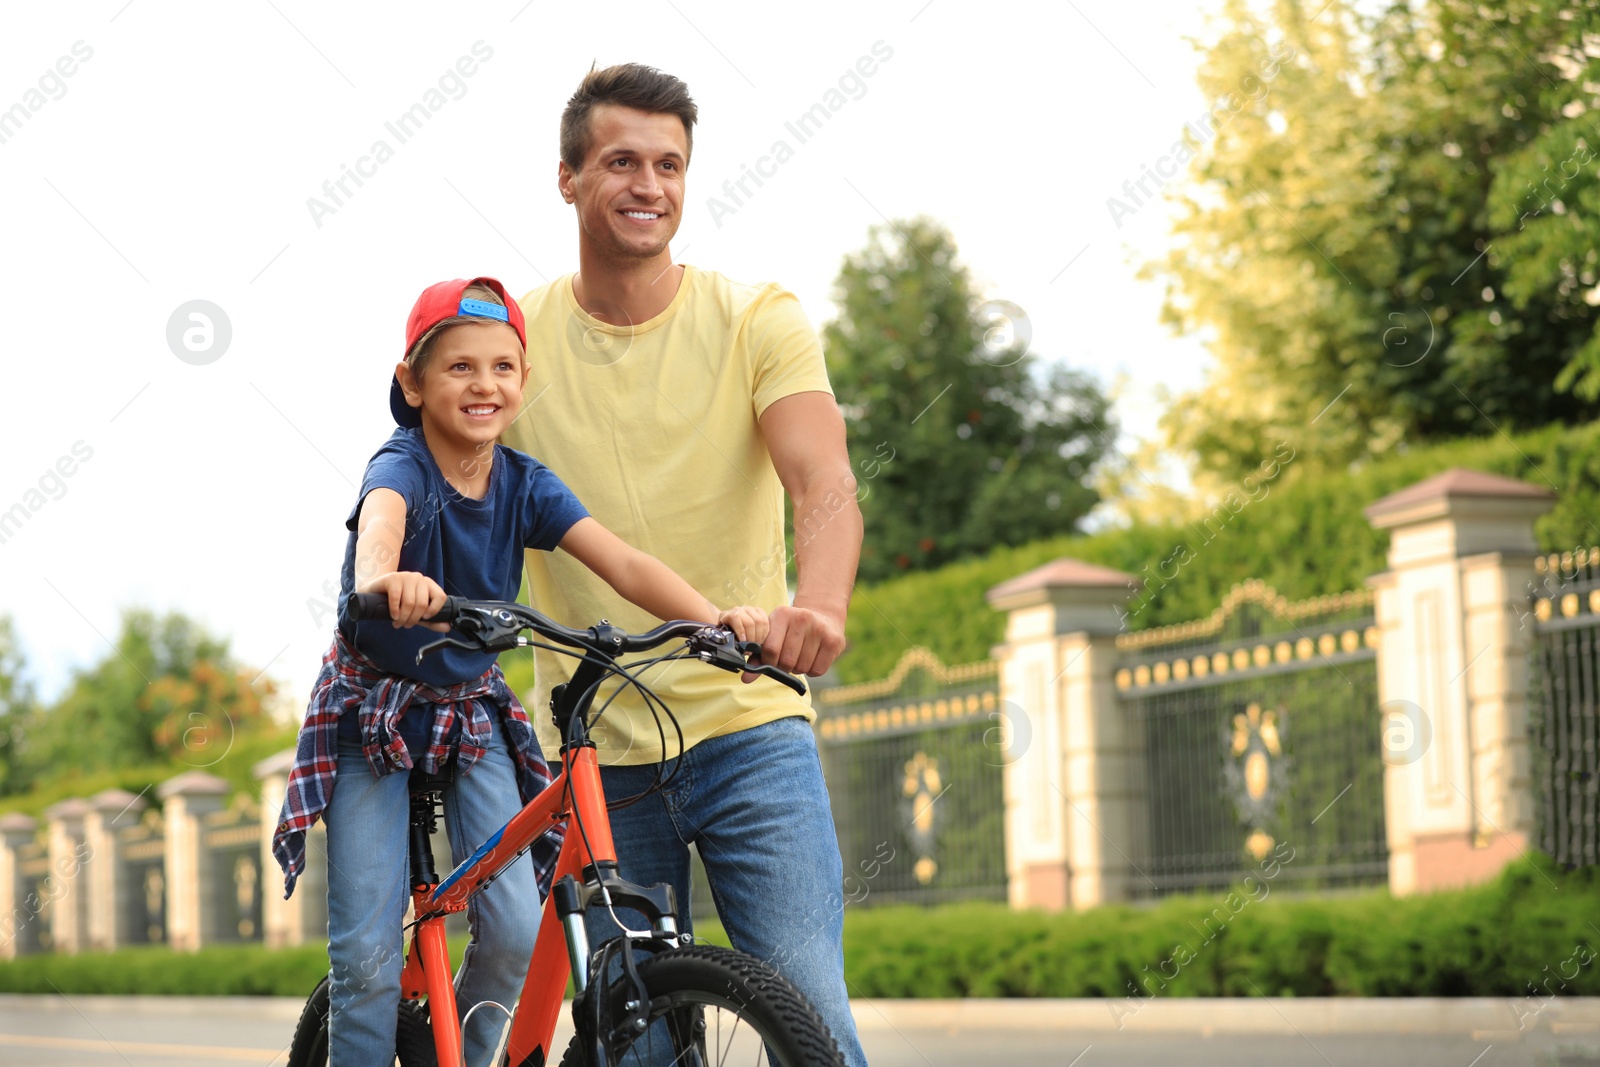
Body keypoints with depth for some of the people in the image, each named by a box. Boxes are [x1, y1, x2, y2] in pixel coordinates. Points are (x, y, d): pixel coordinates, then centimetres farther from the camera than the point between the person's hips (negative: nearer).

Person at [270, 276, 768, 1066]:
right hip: (373, 711, -4)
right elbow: (380, 518, -47)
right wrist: (382, 576, -71)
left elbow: (622, 563, -21)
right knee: (368, 958, -9)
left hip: (471, 711, 4)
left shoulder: (524, 483, -10)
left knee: (516, 932, -9)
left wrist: (715, 618, -39)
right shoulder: (403, 466, -22)